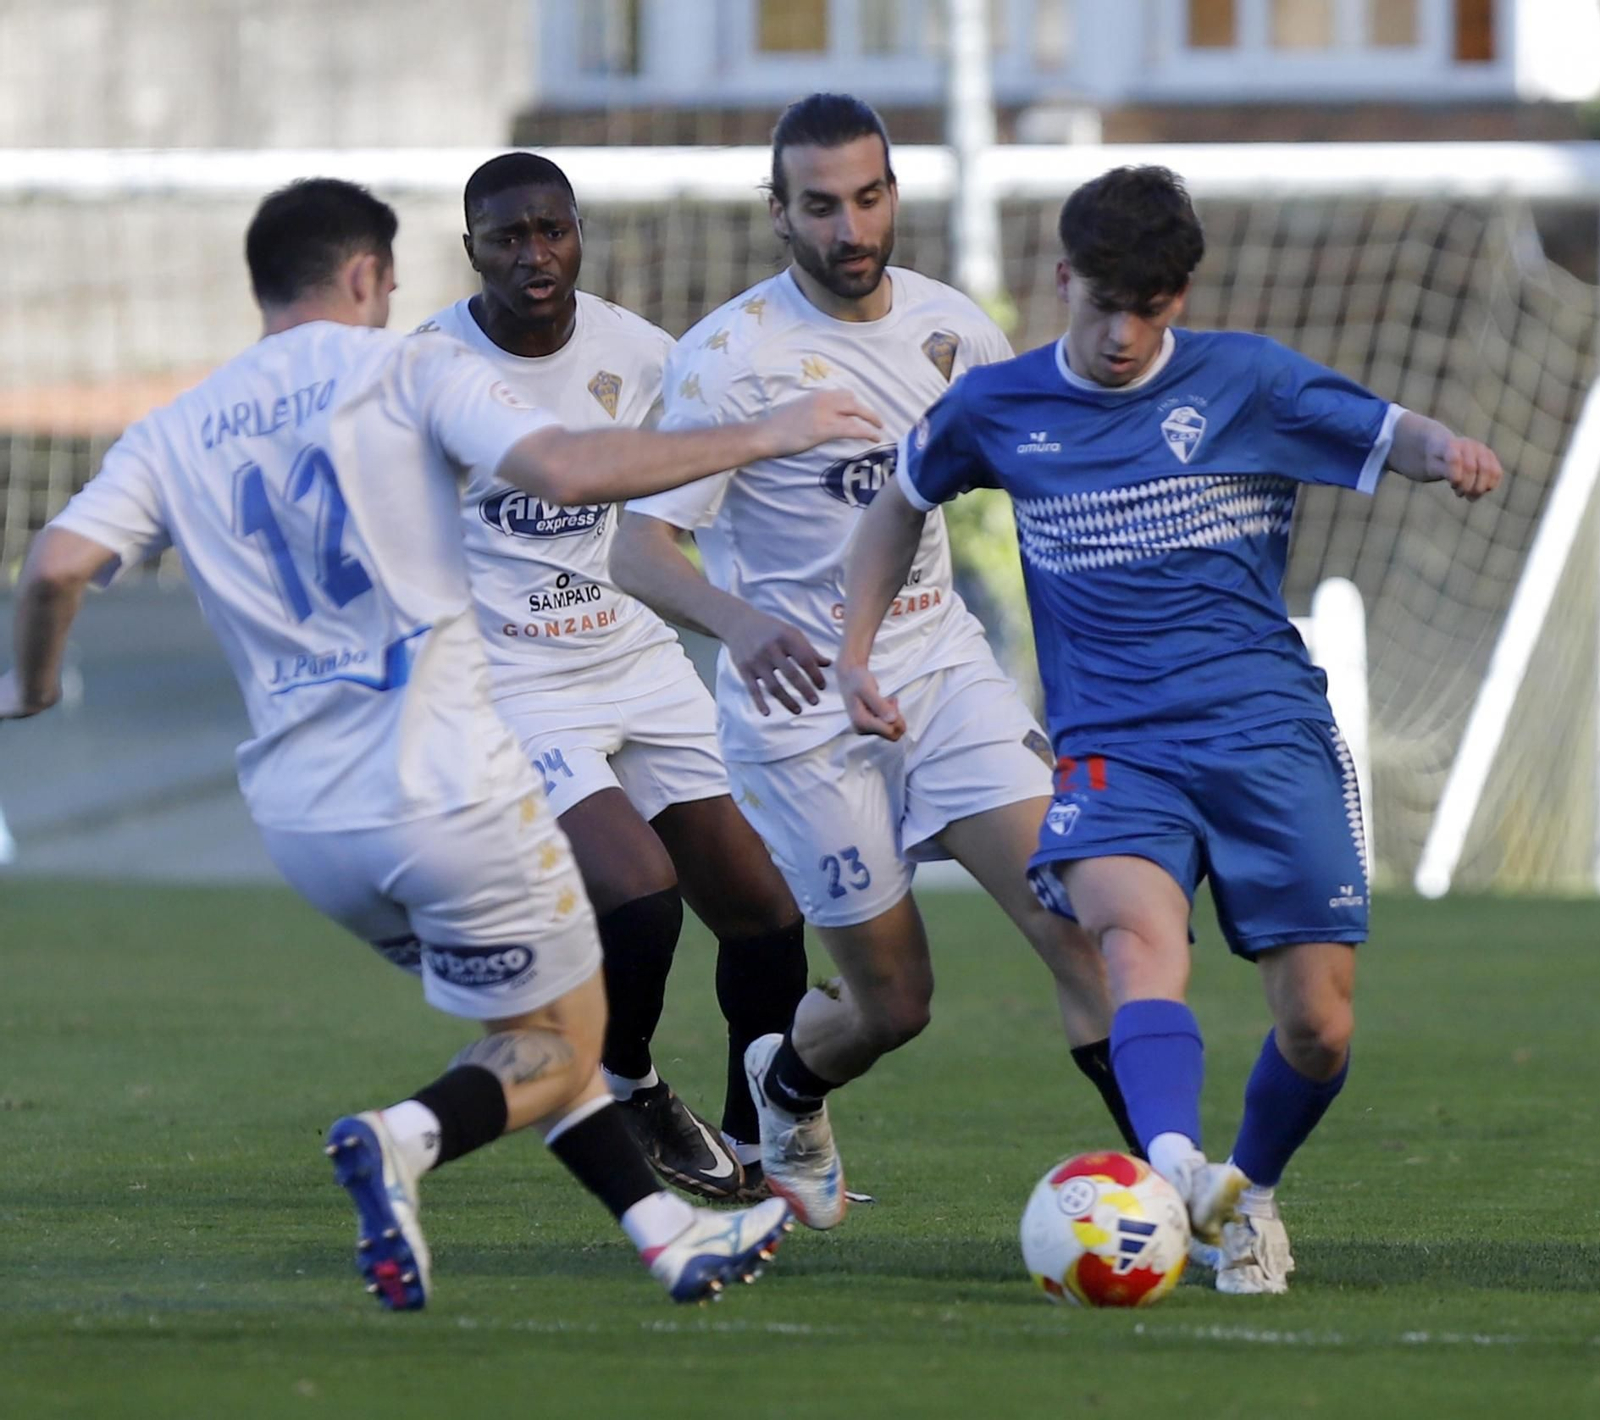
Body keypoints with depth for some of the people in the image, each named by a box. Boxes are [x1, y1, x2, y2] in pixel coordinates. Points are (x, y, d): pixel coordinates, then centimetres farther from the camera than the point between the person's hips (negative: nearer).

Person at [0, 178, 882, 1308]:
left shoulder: (177, 434, 10)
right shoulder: (406, 372, -2)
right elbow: (568, 472, -17)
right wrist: (761, 438, -9)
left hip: (300, 818, 6)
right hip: (448, 788, -6)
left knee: (530, 1014, 25)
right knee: (561, 1043, 8)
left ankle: (669, 1232, 19)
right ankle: (406, 1138, -22)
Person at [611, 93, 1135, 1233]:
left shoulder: (947, 324, 1)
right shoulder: (730, 356, -15)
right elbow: (638, 547, -21)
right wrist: (741, 623, -42)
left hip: (944, 669, 4)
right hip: (804, 706, -4)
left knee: (1079, 920, -15)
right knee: (895, 1001, 3)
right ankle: (788, 1088, 37)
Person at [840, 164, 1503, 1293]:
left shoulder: (1244, 380, 5)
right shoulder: (998, 410, 10)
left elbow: (1388, 434, 0)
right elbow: (904, 503, 26)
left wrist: (1448, 450, -23)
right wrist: (853, 654, 19)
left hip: (1271, 733, 0)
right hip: (1113, 747, 0)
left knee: (1319, 1029, -5)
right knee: (1142, 934, -32)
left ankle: (1252, 1194, 25)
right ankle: (1177, 1172, -54)